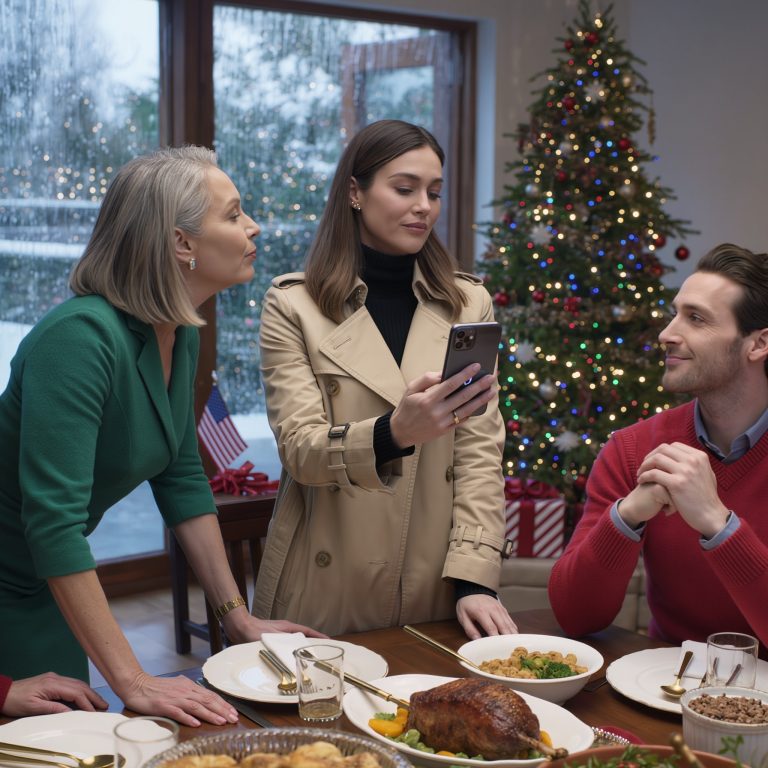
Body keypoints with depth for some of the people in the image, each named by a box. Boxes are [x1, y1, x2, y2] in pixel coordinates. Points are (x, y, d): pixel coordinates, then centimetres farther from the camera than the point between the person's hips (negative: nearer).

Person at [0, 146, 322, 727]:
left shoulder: (181, 336, -3)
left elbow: (182, 481, 6)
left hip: (51, 591, 8)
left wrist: (237, 614, 4)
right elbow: (53, 524, -33)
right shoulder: (82, 336, -29)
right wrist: (132, 682, -32)